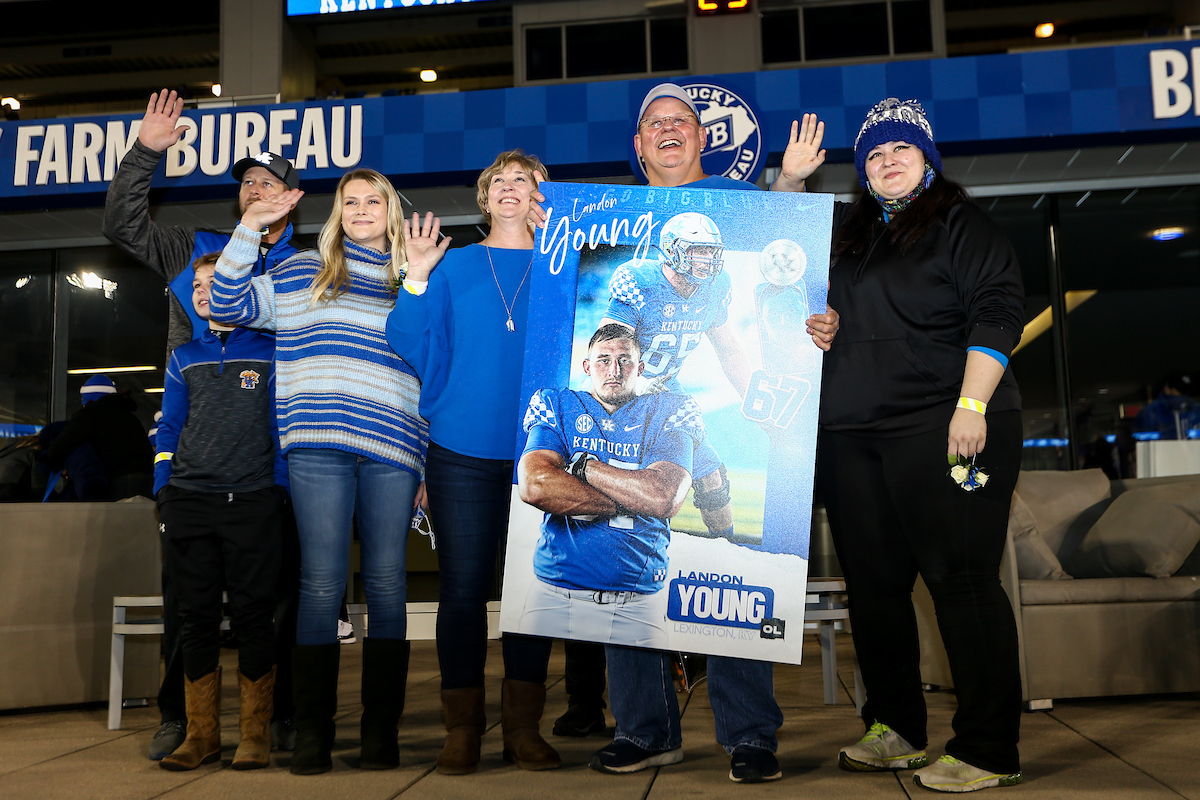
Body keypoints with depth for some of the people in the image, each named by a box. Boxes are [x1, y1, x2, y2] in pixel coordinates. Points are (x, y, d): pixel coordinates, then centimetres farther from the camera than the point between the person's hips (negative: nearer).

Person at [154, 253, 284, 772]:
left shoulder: (269, 352, 6)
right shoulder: (184, 358, 17)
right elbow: (169, 428, 17)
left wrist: (280, 488, -2)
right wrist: (164, 488, 7)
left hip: (252, 502, -3)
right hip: (188, 503, 4)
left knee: (252, 615, -1)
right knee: (196, 616, 5)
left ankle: (255, 734, 8)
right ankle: (201, 733, 14)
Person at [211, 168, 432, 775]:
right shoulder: (301, 273, 17)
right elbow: (229, 304, 13)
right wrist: (249, 227, 9)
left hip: (392, 451, 1)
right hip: (318, 447, -1)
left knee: (386, 584, 0)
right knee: (321, 583, -5)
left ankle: (381, 731, 8)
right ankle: (312, 733, 4)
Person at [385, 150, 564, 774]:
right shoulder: (454, 267, 10)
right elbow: (414, 349, 4)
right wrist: (416, 279, -7)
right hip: (462, 449, 0)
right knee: (463, 587, 2)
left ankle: (523, 725, 16)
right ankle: (462, 727, 14)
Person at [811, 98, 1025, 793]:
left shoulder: (960, 223, 4)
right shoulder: (849, 236, 21)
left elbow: (996, 311, -7)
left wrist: (972, 404, -17)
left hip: (942, 427, -6)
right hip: (851, 436, 7)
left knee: (962, 580, -7)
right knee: (874, 585, 8)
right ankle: (895, 733, 20)